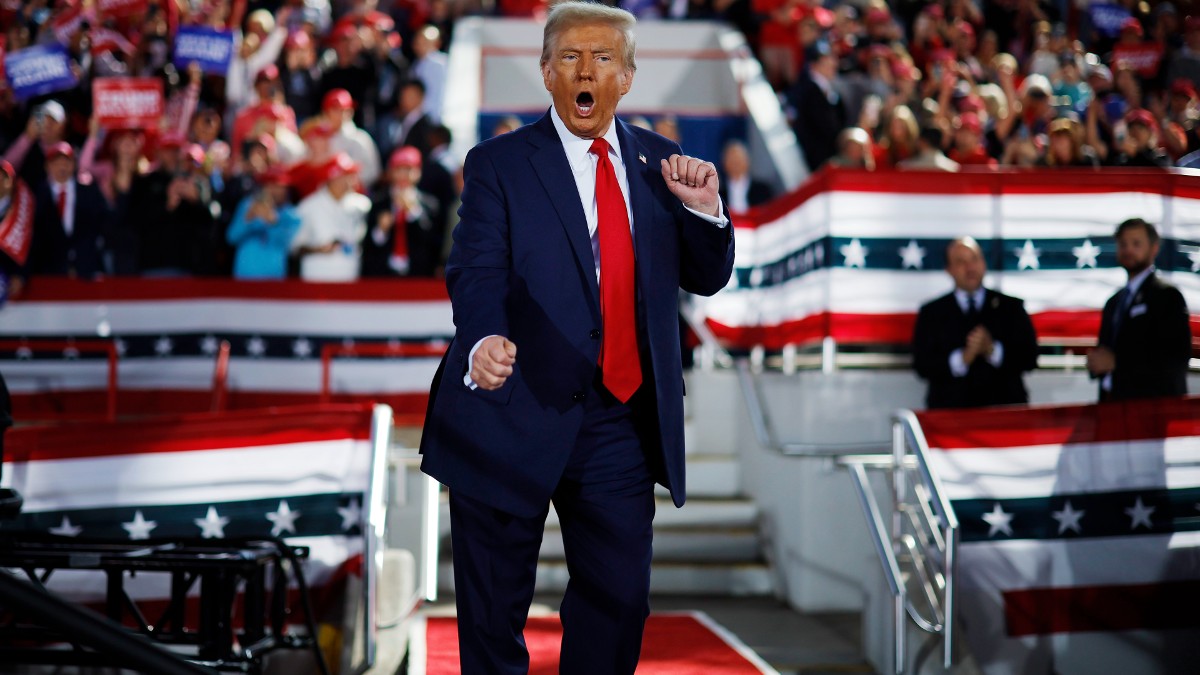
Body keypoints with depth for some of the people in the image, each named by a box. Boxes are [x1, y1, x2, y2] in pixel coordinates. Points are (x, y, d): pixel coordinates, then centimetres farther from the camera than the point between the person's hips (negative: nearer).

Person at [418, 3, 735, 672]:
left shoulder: (658, 162, 9)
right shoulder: (499, 163, -3)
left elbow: (707, 278, 10)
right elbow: (476, 272, -16)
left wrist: (704, 209, -9)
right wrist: (484, 342, -37)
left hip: (623, 423, 4)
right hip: (513, 417, -3)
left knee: (620, 601, 11)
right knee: (494, 612, 9)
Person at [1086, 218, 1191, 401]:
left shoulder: (1167, 296, -3)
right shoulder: (1113, 302, 20)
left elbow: (1177, 357, -13)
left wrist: (1116, 362, -16)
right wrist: (1096, 362, -1)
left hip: (1153, 405, -6)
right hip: (1115, 404, 6)